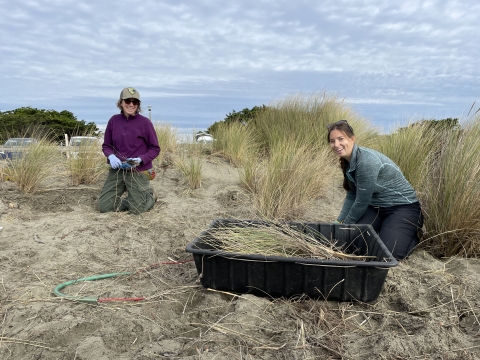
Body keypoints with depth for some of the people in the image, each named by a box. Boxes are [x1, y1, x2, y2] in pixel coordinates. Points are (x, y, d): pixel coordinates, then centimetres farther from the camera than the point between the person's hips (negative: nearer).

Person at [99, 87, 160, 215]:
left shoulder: (145, 122, -10)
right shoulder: (114, 120, 0)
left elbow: (155, 149, -4)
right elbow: (106, 145, 10)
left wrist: (140, 160, -20)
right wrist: (111, 156, -11)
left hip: (139, 171, -3)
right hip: (117, 170, 4)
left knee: (137, 209, 1)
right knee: (104, 206, 4)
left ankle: (149, 195, 33)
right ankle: (130, 199, 31)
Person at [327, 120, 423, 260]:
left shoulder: (366, 161, -28)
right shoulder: (347, 161, 0)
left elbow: (362, 202, -21)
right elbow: (351, 196, 7)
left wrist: (345, 225, -7)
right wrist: (339, 222, 3)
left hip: (402, 206, -7)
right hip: (376, 206, 8)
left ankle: (413, 233, 9)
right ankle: (384, 228, 17)